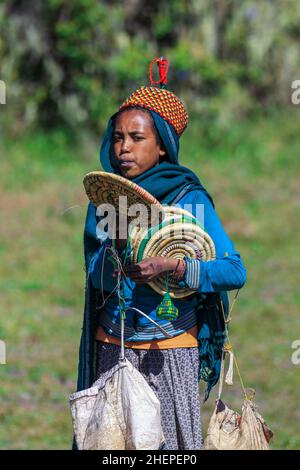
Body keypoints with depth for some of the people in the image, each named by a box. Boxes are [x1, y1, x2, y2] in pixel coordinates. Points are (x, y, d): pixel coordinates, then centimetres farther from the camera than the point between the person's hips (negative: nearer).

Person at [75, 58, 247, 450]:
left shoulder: (189, 198, -5)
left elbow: (235, 271, -15)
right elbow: (96, 277, -2)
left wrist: (171, 267, -28)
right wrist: (118, 246, -22)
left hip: (170, 353, -3)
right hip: (111, 351, 3)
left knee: (169, 443, -4)